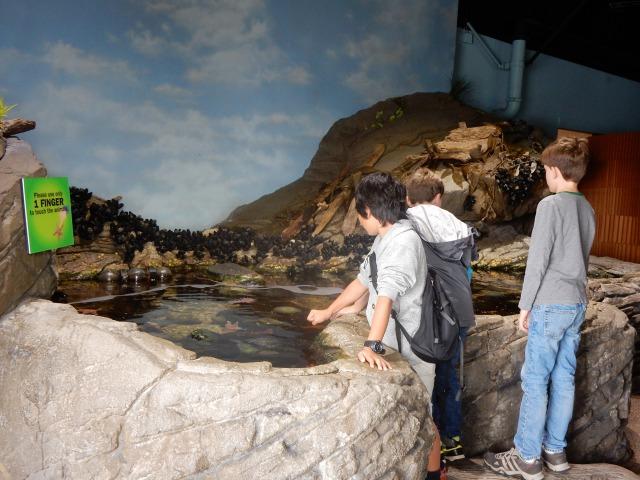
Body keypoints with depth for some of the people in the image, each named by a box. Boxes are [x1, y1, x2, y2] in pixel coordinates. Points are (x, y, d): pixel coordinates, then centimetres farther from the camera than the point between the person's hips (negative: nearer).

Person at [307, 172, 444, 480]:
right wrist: (328, 312, 19)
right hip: (393, 343, 9)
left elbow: (386, 296, -35)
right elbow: (363, 280, 15)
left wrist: (372, 345, -41)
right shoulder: (384, 239, 6)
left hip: (411, 348, -9)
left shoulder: (403, 242, -24)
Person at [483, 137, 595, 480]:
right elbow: (582, 258, 16)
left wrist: (525, 306, -7)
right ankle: (555, 450, 24)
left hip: (550, 306, -8)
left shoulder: (551, 205, -14)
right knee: (563, 378, 13)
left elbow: (537, 261, -15)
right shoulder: (587, 209, 10)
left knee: (535, 381, 0)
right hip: (577, 304, 8)